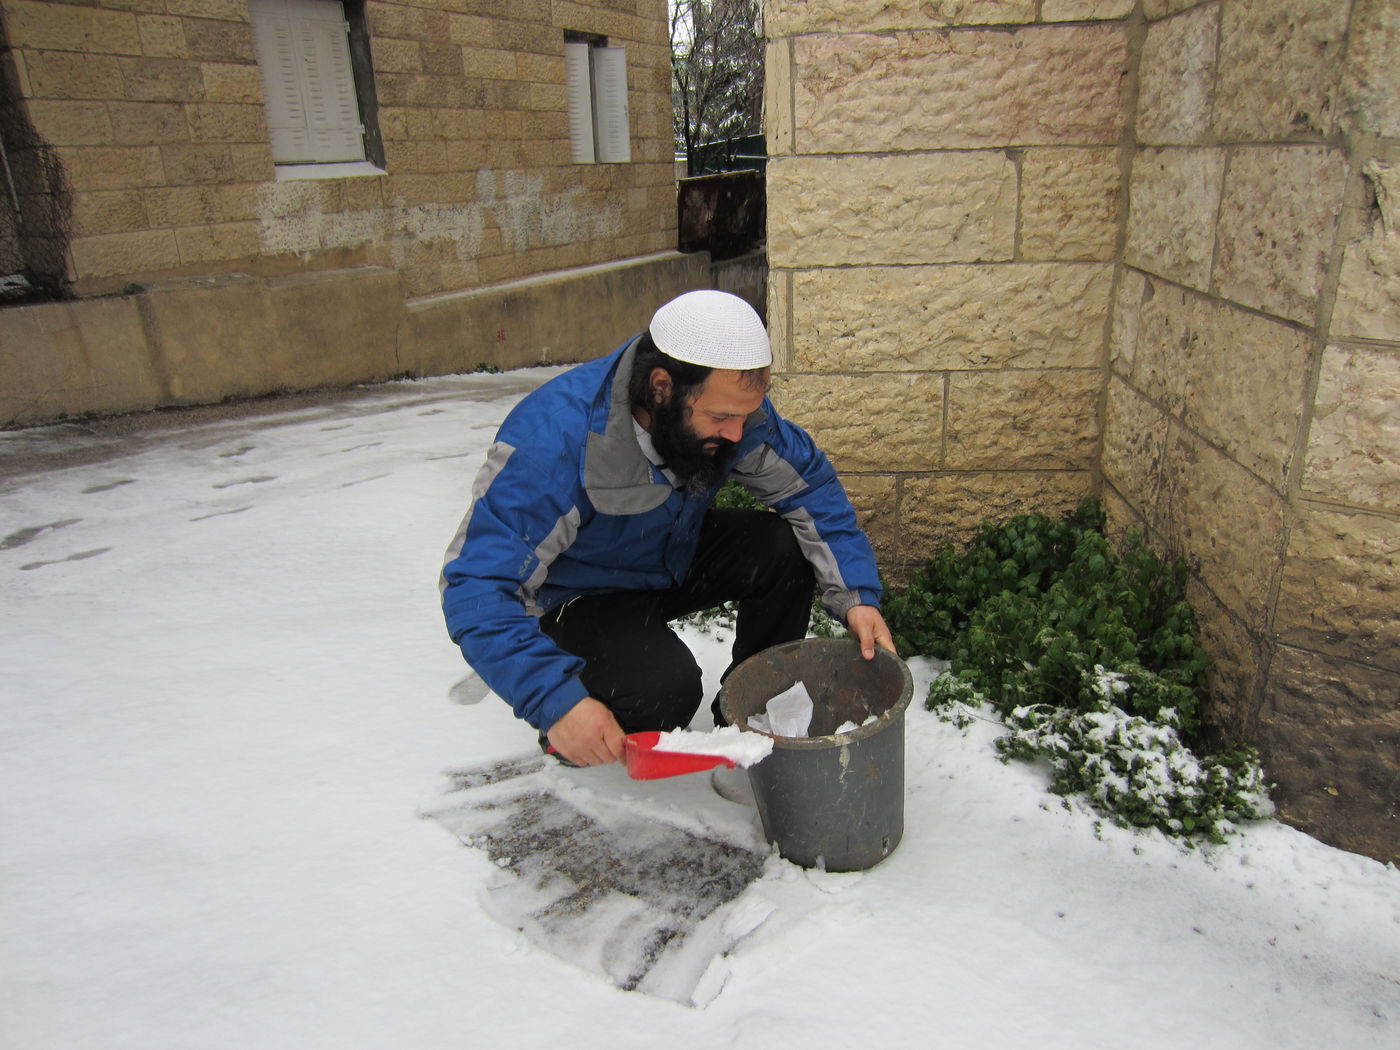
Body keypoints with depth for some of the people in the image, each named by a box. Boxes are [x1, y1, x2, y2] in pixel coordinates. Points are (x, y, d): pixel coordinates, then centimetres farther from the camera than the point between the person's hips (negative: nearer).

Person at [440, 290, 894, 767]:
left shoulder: (727, 404, -20)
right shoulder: (552, 441, -36)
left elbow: (809, 482, -10)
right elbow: (476, 588, -38)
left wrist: (856, 594, -21)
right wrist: (557, 700, -48)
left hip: (676, 557, 6)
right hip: (577, 597, -5)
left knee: (785, 548, -19)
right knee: (663, 686, -32)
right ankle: (566, 736, 3)